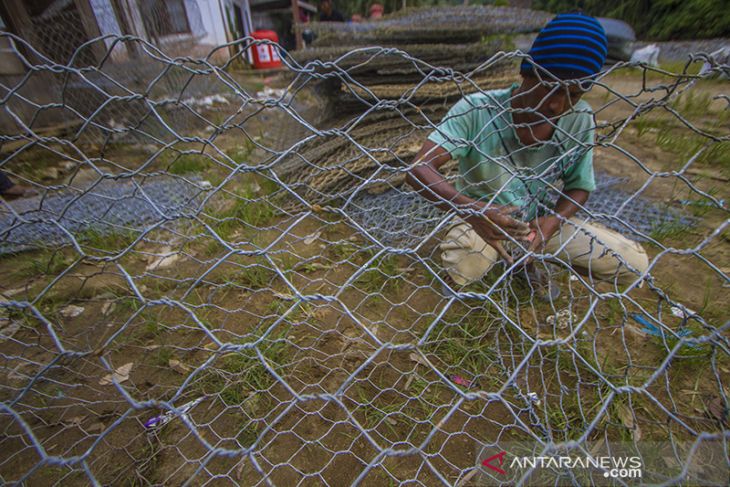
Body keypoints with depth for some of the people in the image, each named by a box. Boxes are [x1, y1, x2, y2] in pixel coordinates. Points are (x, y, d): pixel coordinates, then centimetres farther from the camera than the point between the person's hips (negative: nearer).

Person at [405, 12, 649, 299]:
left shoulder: (580, 121, -13)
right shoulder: (477, 110, -27)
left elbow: (579, 186, 0)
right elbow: (418, 169, -34)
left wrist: (551, 222, -22)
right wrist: (470, 209, -51)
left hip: (539, 219, 4)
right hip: (481, 219, -3)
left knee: (633, 263, -6)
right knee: (461, 270, -36)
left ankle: (531, 262, 18)